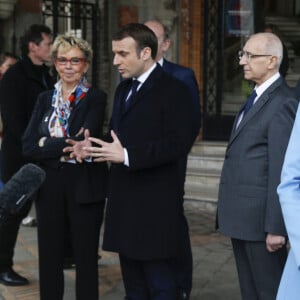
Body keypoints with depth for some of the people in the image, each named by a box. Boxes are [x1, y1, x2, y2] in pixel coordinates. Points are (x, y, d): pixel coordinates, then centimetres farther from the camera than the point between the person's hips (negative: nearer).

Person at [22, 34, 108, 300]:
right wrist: (69, 147, -14)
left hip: (84, 187, -4)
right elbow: (28, 146, -3)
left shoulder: (96, 98, -4)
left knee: (86, 258, 8)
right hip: (49, 187, 4)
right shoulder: (45, 99, 9)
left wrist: (47, 144, -9)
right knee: (49, 258, 10)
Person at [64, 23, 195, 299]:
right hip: (124, 198, 8)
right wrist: (93, 147, 1)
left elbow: (179, 143, -19)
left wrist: (127, 155, -23)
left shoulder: (173, 89, -10)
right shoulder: (124, 89, 15)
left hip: (154, 203, -8)